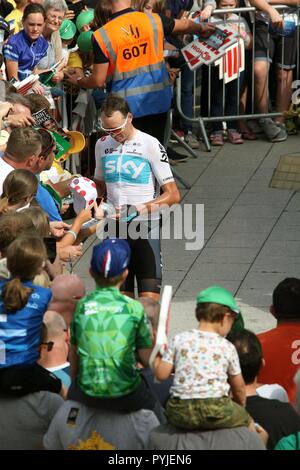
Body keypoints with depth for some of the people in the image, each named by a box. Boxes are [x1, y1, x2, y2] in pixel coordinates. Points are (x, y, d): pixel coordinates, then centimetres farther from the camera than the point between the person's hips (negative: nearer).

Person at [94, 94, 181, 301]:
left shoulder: (150, 145, -5)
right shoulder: (103, 145, 11)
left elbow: (173, 195, -7)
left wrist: (141, 208, -20)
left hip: (146, 227, -4)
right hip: (114, 228, 4)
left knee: (149, 298, -13)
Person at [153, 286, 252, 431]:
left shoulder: (178, 340, 5)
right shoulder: (227, 347, 3)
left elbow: (161, 374, 3)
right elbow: (239, 388, 13)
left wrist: (158, 354, 23)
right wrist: (240, 407, 33)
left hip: (181, 413, 2)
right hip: (215, 411, -2)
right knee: (247, 422, 25)